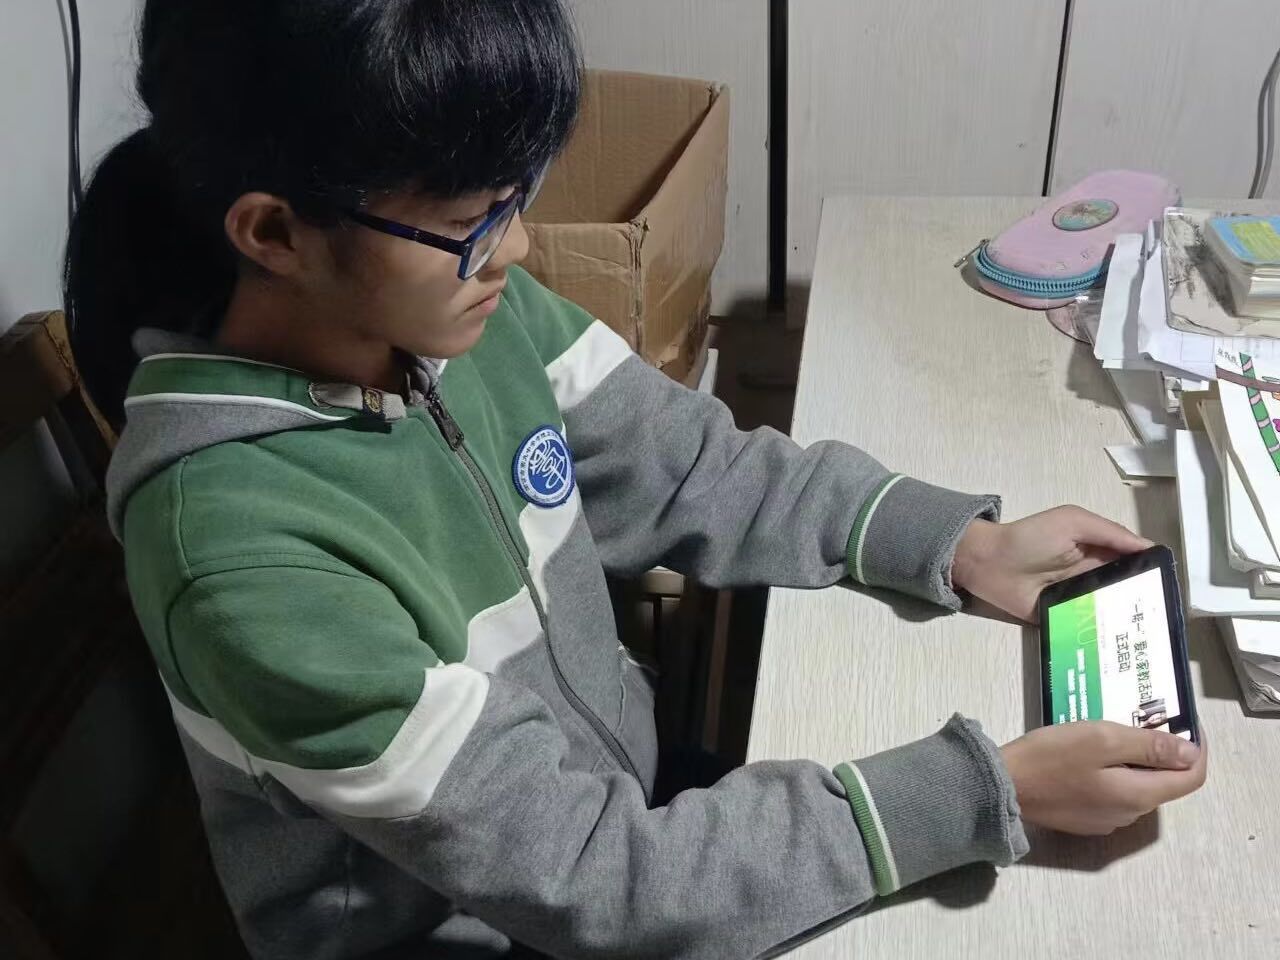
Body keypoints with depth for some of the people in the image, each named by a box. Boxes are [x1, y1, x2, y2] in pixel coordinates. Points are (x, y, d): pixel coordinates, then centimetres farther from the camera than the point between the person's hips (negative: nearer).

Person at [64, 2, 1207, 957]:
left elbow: (692, 467, -1)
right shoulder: (241, 549, -34)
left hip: (625, 787, 5)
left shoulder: (467, 300, -14)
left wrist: (959, 544, -10)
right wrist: (988, 792, -27)